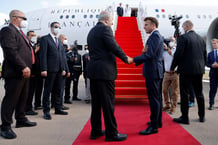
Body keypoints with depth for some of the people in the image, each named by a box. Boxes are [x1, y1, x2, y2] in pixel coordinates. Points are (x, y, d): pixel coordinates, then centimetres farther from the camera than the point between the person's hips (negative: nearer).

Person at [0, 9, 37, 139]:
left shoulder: (19, 32, 22)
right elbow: (11, 51, -20)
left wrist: (27, 67, 16)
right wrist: (23, 67, -24)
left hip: (24, 72, 10)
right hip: (15, 72, -10)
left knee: (23, 98, 17)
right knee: (11, 99, -3)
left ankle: (21, 120, 31)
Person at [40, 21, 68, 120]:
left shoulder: (59, 41, 21)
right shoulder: (45, 39, 0)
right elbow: (43, 55, -9)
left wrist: (63, 68, 9)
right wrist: (44, 69, -16)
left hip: (59, 69, 7)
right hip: (50, 69, -7)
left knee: (58, 90, 12)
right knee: (47, 90, -1)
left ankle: (58, 108, 21)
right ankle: (46, 111, 6)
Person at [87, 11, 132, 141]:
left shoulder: (91, 32, 18)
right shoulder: (105, 29, -7)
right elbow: (114, 47, -15)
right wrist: (126, 58, -1)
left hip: (93, 71, 9)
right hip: (104, 71, -9)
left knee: (96, 102, 12)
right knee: (108, 102, -3)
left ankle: (96, 131, 21)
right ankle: (111, 133, 6)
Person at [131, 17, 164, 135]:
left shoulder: (155, 36, -12)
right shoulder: (158, 36, 19)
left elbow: (150, 54, -23)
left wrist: (134, 60, -22)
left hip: (153, 72, -11)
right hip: (157, 71, 11)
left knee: (154, 99, -7)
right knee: (157, 98, 16)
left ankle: (154, 126, -1)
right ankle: (158, 121, 28)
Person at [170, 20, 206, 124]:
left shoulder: (183, 38, -10)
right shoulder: (201, 39, 10)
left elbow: (178, 54, -15)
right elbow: (205, 55, 13)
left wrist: (172, 67, -4)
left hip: (186, 70, -6)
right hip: (199, 70, 7)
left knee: (185, 94, 1)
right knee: (199, 93, 15)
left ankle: (184, 117, 6)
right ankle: (202, 116, 26)